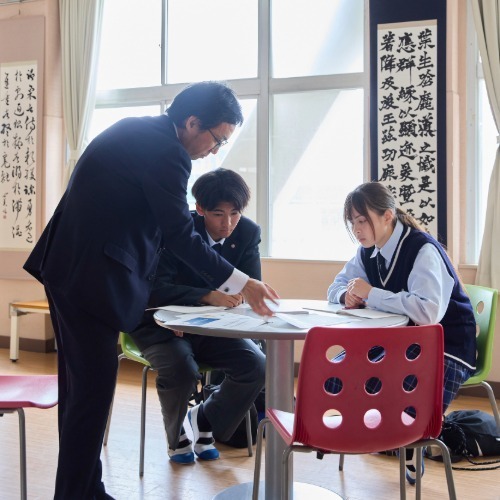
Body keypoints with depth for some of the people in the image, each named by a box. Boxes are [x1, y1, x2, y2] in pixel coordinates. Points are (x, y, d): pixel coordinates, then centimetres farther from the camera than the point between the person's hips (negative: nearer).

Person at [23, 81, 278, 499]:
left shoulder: (135, 131, 13)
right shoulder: (166, 150, -17)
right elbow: (180, 234, -16)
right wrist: (239, 283, -8)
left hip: (67, 268, 11)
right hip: (91, 277, -11)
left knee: (80, 385, 16)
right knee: (93, 390, -2)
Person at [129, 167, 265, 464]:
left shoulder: (248, 232, -6)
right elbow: (157, 289, -29)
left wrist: (236, 295, -26)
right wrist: (209, 296, -43)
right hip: (163, 325, -4)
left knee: (258, 365, -20)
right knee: (182, 369, -34)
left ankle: (205, 420, 10)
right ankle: (177, 435, 3)